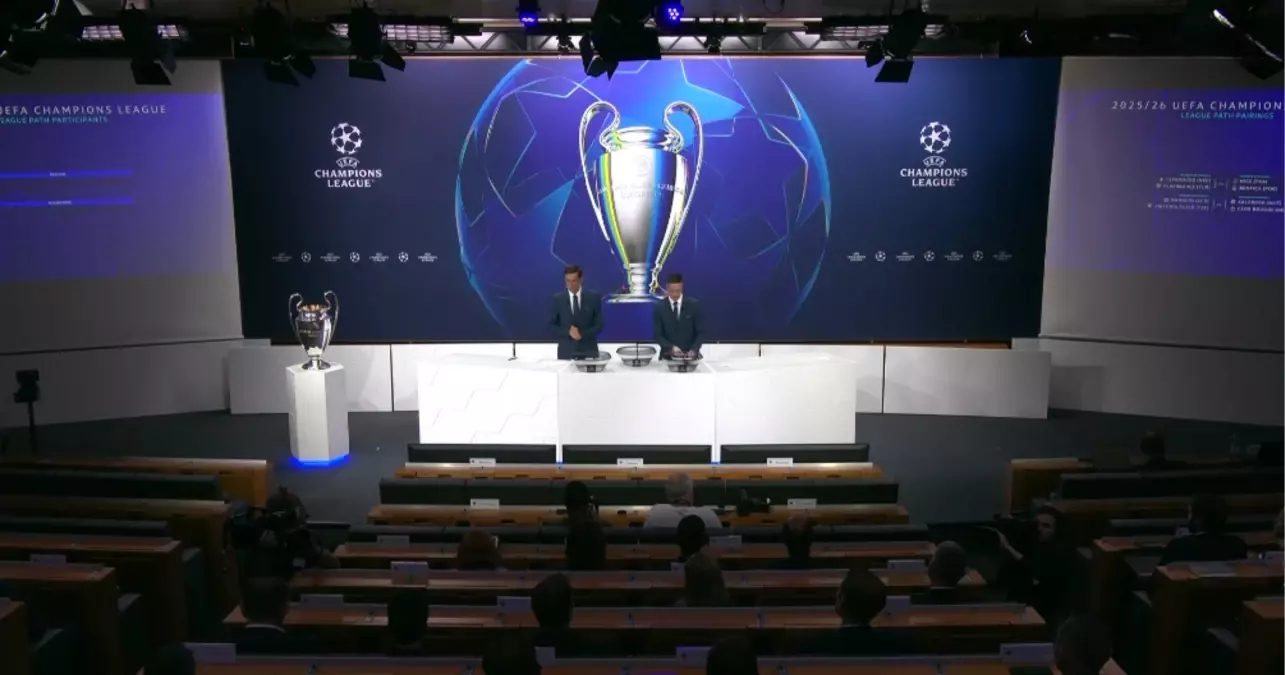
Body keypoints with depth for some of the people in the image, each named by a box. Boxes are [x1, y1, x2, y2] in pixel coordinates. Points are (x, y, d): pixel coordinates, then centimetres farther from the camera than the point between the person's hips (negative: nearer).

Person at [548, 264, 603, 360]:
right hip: (566, 352, 0)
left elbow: (599, 325, 1)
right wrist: (568, 331, -14)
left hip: (589, 351, 0)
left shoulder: (593, 297, 2)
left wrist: (582, 334, -14)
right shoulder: (558, 299, 3)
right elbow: (551, 326, 3)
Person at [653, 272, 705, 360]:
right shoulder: (659, 307, 1)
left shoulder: (694, 304, 1)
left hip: (690, 355, 0)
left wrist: (694, 350, -15)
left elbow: (701, 332, 1)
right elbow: (657, 335, 0)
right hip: (668, 356, 0)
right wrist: (671, 347, -17)